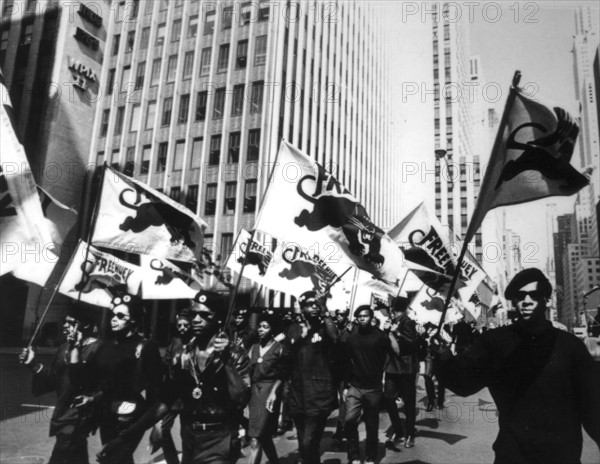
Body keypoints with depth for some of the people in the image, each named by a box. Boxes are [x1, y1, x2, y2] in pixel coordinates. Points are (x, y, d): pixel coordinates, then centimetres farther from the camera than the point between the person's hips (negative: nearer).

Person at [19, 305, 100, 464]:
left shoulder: (95, 349, -18)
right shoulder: (65, 347, 9)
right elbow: (53, 378, 14)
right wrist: (33, 364, 3)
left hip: (78, 417, -9)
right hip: (64, 413, 9)